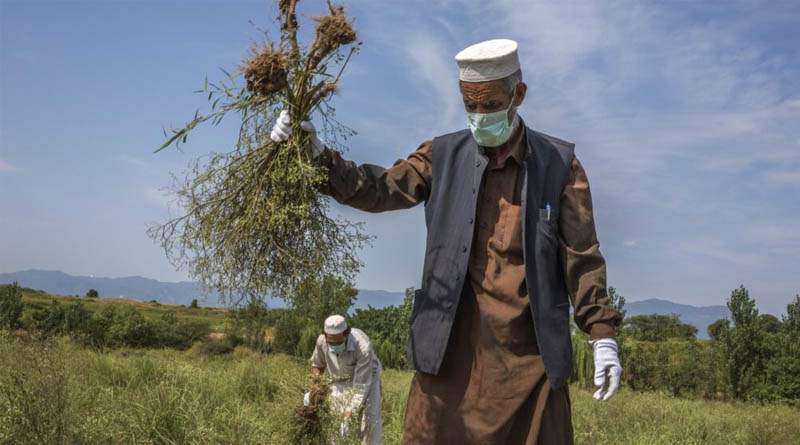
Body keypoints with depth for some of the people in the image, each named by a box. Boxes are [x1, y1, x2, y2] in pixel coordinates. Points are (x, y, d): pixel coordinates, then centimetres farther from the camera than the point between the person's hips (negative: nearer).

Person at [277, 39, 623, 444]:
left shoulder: (559, 164, 2)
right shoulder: (443, 156, 6)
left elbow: (582, 257, 2)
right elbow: (380, 189, -5)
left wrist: (602, 334, -3)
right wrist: (318, 155, -19)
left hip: (530, 351, 0)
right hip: (453, 347, 1)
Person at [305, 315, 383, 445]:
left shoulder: (363, 346, -37)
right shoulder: (321, 340, -23)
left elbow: (361, 386, -33)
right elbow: (318, 365, 0)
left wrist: (348, 416, -37)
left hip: (366, 376, -3)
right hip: (340, 379, 3)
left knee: (371, 419, -18)